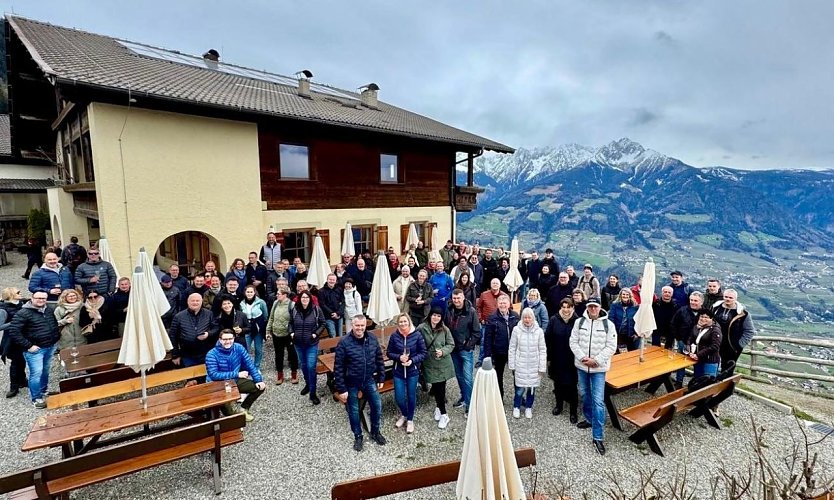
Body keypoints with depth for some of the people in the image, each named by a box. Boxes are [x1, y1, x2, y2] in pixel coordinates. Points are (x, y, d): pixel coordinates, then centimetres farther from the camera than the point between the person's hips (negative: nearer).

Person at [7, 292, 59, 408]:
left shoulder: (49, 310, 8)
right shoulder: (23, 313, -13)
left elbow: (55, 325, 23)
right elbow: (13, 331, -17)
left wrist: (57, 338, 13)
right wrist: (28, 346, -18)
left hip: (50, 347, 6)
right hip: (35, 349, -6)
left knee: (45, 371, 16)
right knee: (36, 373, -4)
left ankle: (43, 392, 33)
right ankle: (36, 398, 10)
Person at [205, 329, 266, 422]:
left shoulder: (239, 348, -8)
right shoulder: (212, 354, -19)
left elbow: (250, 365, -3)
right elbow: (213, 375, -27)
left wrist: (259, 380, -12)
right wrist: (237, 374, -26)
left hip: (236, 381, 5)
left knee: (260, 387, -5)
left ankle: (244, 409, 19)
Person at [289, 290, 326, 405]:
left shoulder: (316, 309, -10)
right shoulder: (294, 310, -3)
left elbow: (323, 324, -3)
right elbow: (290, 323, 12)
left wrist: (316, 334, -14)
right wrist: (291, 333, -4)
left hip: (312, 344, -4)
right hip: (298, 343, 4)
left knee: (311, 367, -7)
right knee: (303, 365, 18)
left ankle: (313, 393, 3)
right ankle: (307, 384, 41)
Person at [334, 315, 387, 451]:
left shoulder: (372, 339, -7)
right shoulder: (344, 342, -19)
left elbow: (379, 360, 5)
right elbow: (338, 368, -15)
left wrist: (381, 378, 6)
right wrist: (341, 389, -14)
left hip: (369, 380, 3)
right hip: (351, 383, -3)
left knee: (377, 406, 11)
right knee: (353, 411, 13)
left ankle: (375, 432, 37)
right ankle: (358, 436, 37)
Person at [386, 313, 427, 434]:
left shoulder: (417, 336, -11)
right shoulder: (394, 336, -9)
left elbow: (423, 353, -6)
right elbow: (389, 353, -1)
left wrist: (412, 360, -20)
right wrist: (399, 357, -19)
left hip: (413, 371, -1)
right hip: (398, 371, 1)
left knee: (411, 396, 10)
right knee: (399, 397, 5)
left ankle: (410, 420, 34)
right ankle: (404, 415, 36)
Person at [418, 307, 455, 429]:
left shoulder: (444, 329, -6)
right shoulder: (421, 328, -10)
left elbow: (451, 344, 0)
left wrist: (443, 351, -16)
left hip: (443, 363, 1)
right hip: (430, 364, -1)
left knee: (441, 388, 5)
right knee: (437, 388, 5)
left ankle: (438, 407, 32)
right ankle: (443, 414, 24)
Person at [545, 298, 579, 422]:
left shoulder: (577, 321, -10)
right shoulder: (554, 320, -6)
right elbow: (547, 340, -2)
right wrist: (548, 358, -2)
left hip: (572, 359, -2)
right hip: (557, 359, 2)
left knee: (571, 384, 4)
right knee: (558, 382, 16)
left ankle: (573, 411, 19)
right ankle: (559, 405, 36)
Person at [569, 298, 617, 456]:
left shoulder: (608, 324, -8)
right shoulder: (579, 322, -3)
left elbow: (611, 347, -9)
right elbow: (573, 342, -1)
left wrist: (596, 360, -15)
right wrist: (582, 357, -15)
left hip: (599, 368, -3)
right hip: (581, 365, 3)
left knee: (598, 401, -5)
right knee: (585, 395, 20)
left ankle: (597, 437, 2)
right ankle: (589, 419, 43)